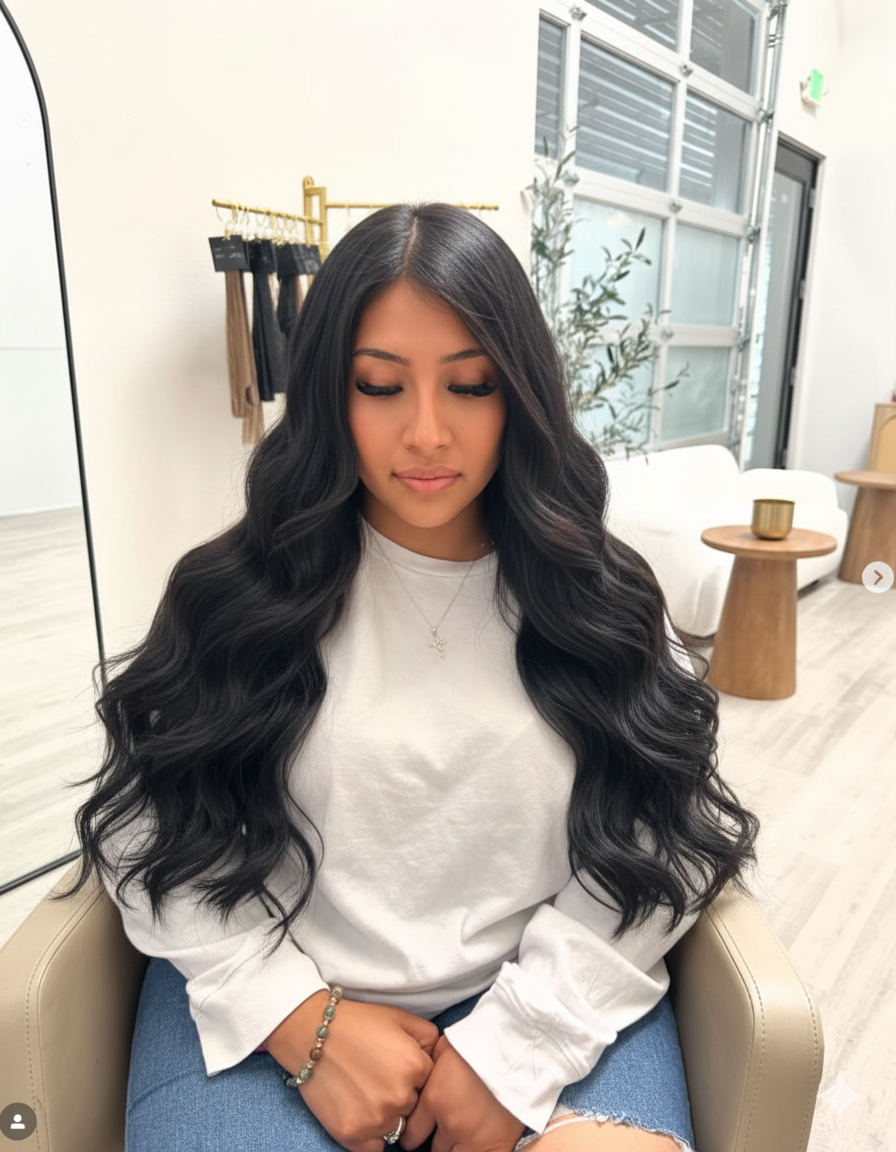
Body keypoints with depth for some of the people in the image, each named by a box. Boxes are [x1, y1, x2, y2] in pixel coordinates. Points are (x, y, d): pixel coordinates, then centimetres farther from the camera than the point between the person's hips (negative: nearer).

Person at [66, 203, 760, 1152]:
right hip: (271, 998, 0)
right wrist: (304, 1021, -11)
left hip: (543, 995, 1)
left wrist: (510, 1048, -11)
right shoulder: (239, 593, -3)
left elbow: (657, 842, -3)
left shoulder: (599, 598, -1)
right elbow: (153, 829, -2)